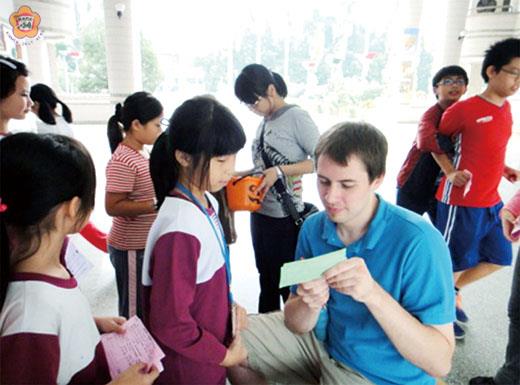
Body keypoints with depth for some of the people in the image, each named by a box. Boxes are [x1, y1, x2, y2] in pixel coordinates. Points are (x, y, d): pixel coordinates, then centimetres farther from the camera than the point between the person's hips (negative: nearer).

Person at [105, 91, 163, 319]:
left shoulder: (140, 153, 6)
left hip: (146, 244, 9)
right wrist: (158, 204, -26)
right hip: (131, 248, -9)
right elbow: (113, 207, -23)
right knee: (134, 311, 8)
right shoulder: (122, 161, -22)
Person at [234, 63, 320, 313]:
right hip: (260, 214, 8)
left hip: (286, 218, -8)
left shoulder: (295, 116, -12)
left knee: (290, 286, 5)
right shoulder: (265, 122, 10)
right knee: (267, 282, 22)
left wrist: (280, 171, -23)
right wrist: (241, 175, 1)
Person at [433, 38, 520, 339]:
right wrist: (451, 172, -14)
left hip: (492, 201, 8)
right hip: (462, 201, -8)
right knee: (455, 262, 7)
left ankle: (453, 291, 36)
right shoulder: (464, 109, -15)